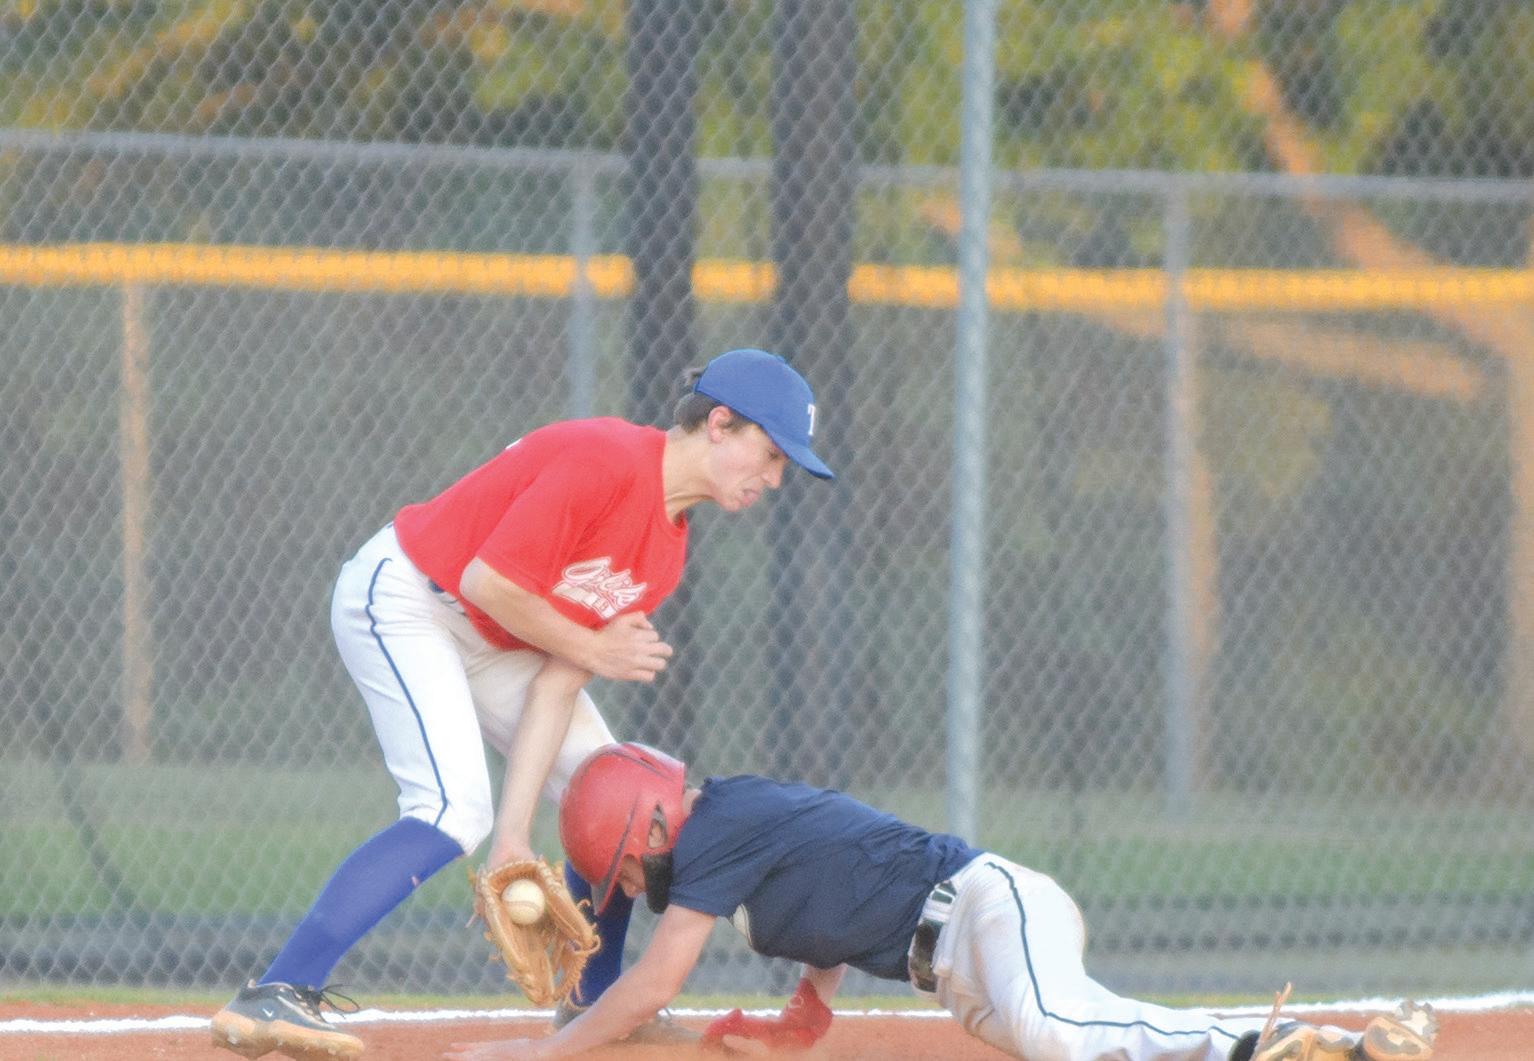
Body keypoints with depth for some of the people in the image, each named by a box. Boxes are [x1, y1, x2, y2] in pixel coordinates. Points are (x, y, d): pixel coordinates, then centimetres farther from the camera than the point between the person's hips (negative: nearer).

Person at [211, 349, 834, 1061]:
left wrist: (515, 830, -11)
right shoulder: (607, 462, -24)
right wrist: (592, 649, -13)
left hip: (493, 642, 10)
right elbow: (487, 582, -26)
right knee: (454, 809, -26)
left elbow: (557, 685, -2)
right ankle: (270, 1000, -34)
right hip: (401, 598, -10)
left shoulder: (666, 549, 3)